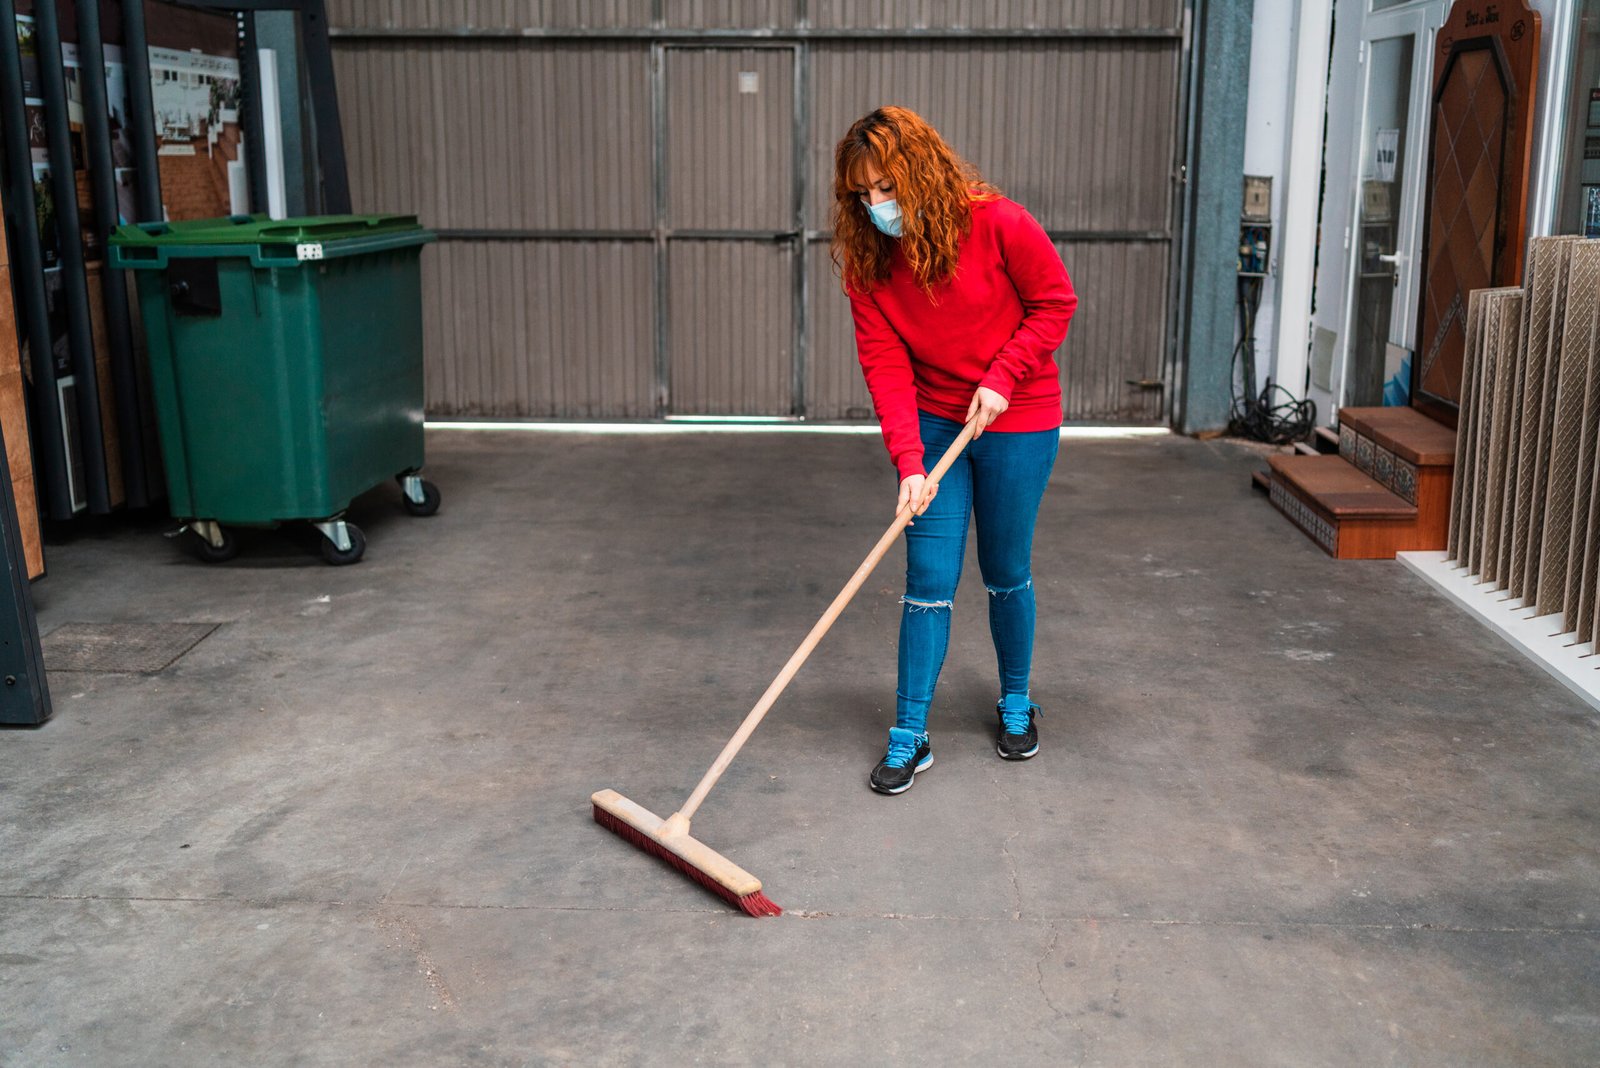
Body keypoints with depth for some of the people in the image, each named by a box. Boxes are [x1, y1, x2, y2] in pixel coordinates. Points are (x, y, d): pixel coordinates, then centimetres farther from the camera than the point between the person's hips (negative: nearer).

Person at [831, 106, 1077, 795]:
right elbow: (885, 365, -12)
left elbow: (1055, 302, -6)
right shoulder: (866, 260, -8)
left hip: (1017, 422, -2)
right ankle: (910, 736, 11)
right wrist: (909, 464, -21)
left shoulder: (998, 225, -18)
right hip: (933, 424, 2)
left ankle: (1015, 704, 34)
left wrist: (1000, 378, -17)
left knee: (1006, 576, 10)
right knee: (927, 582, 1)